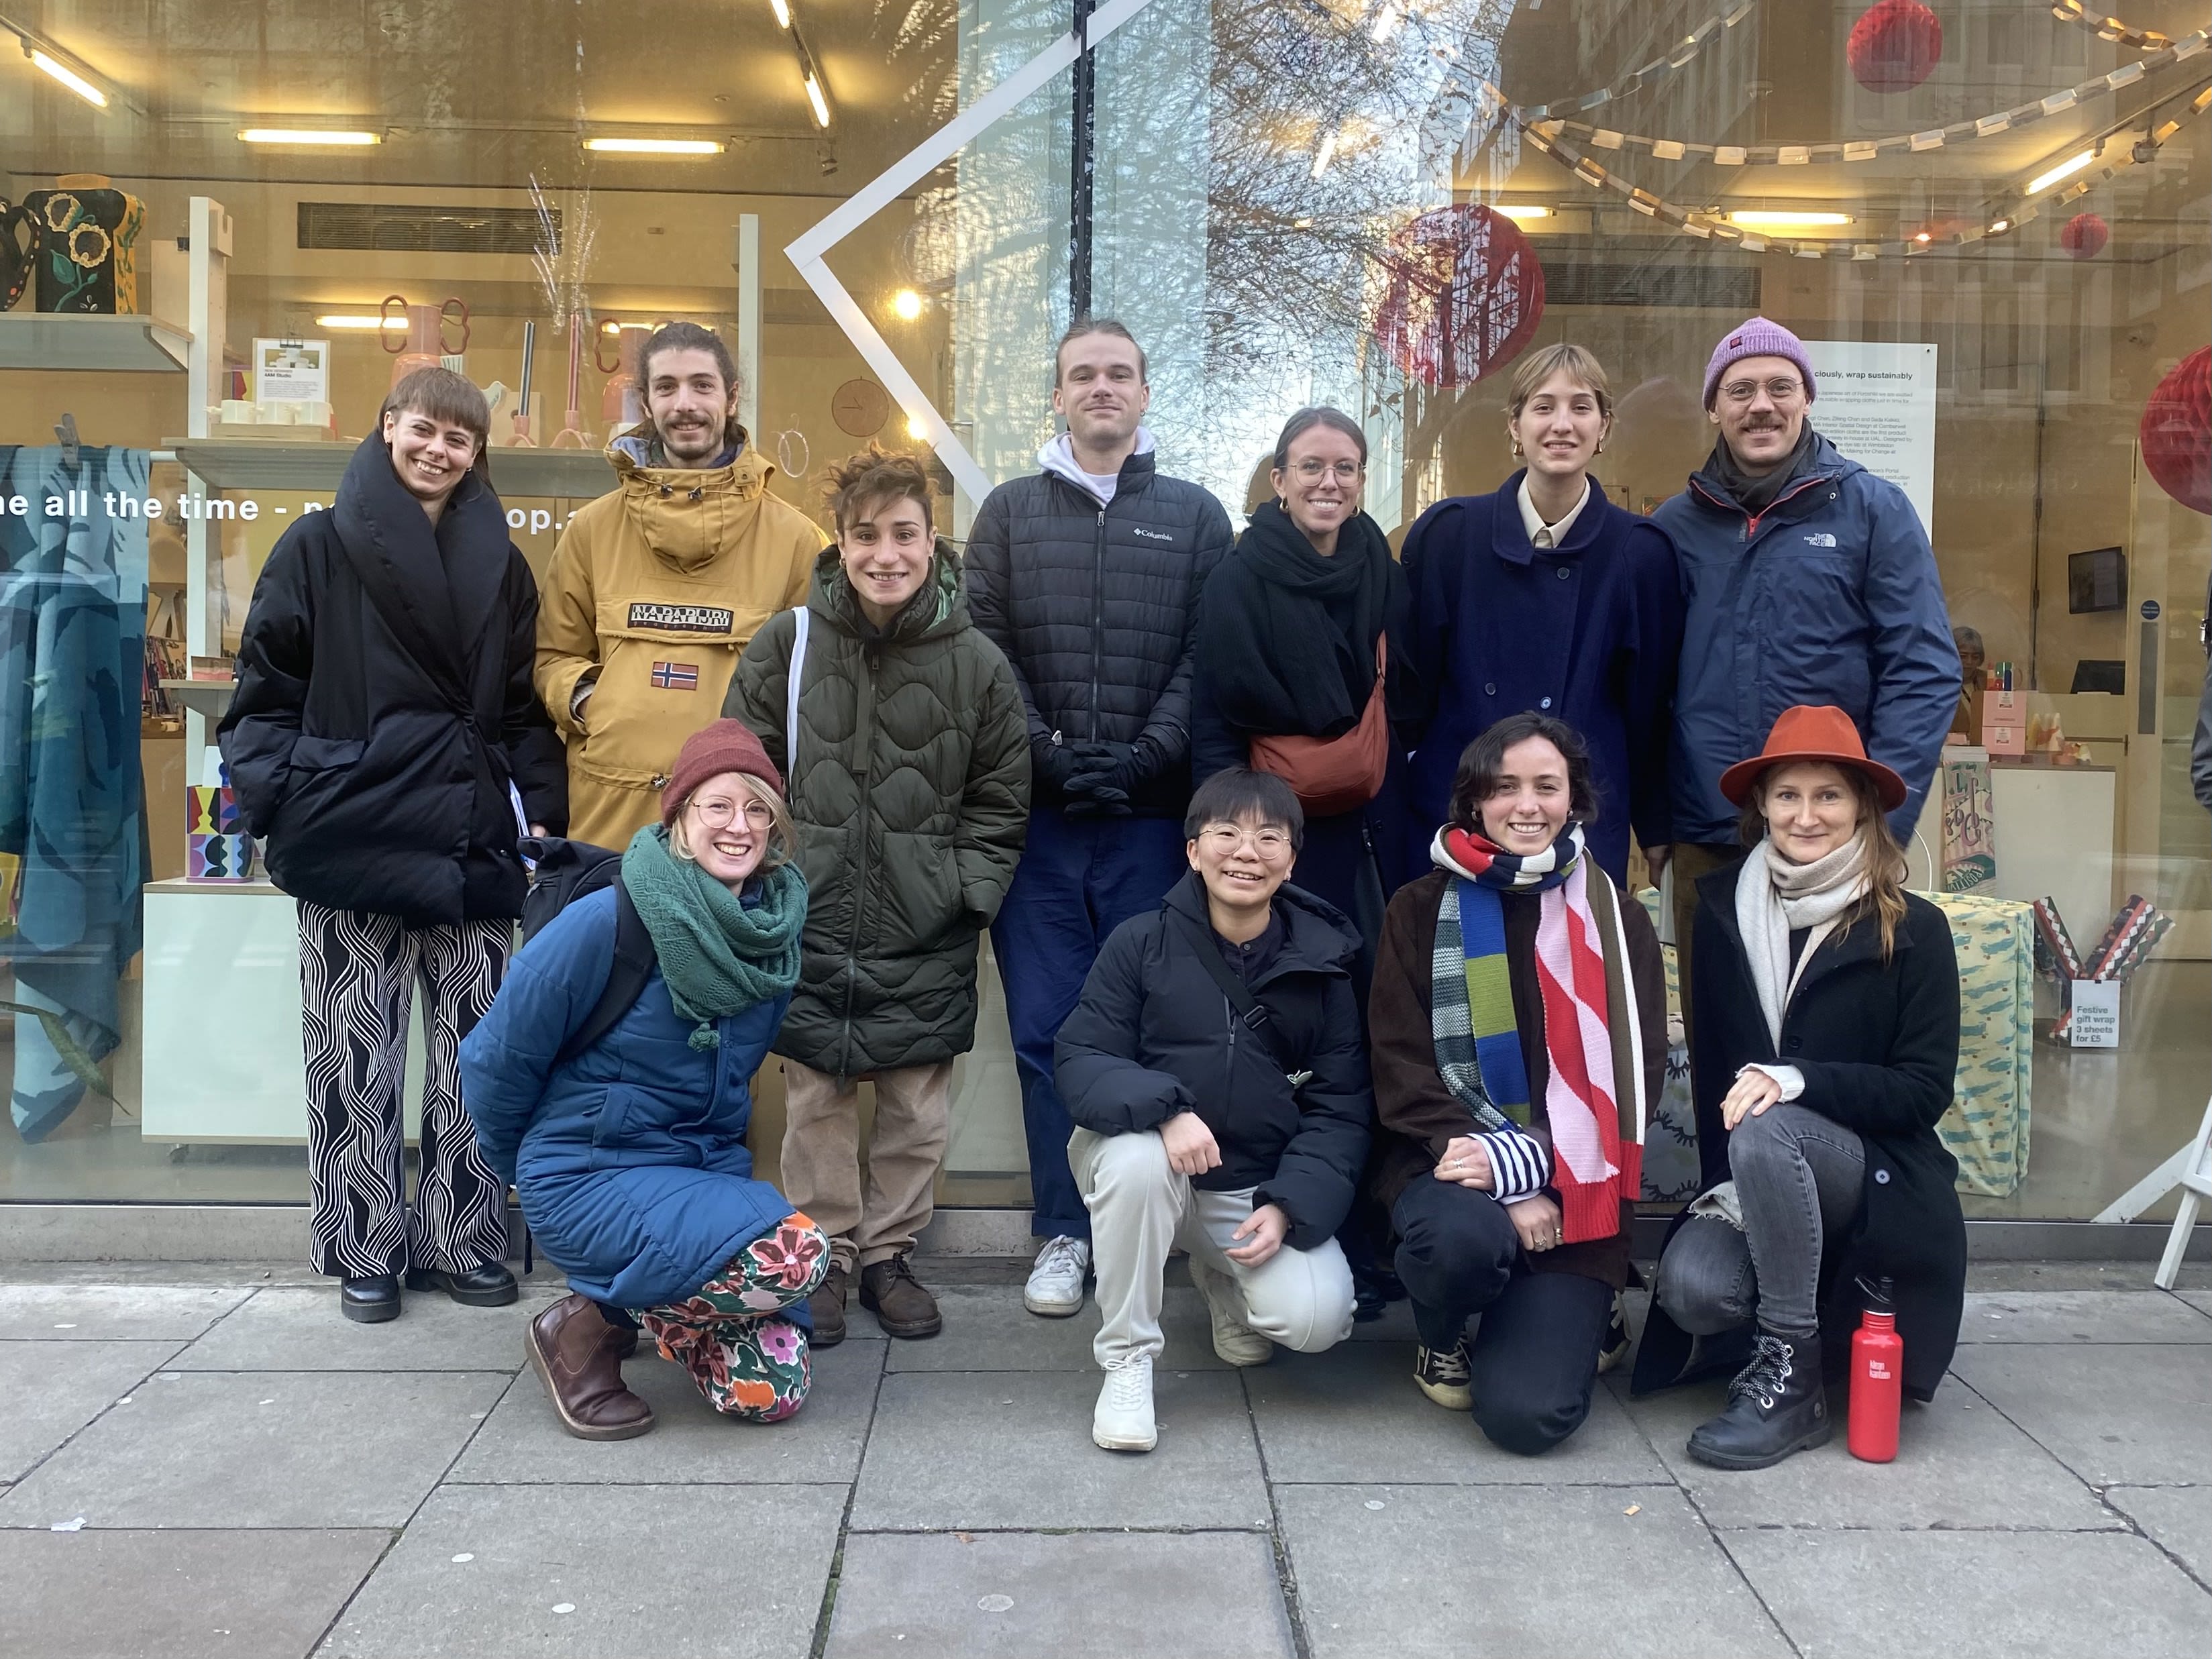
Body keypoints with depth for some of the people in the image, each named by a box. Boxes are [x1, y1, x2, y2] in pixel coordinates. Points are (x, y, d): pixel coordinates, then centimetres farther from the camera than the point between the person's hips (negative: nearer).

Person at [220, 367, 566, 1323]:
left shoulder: (500, 567, 14)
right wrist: (280, 802, -7)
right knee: (358, 1056, 3)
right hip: (353, 840, -2)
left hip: (473, 844, 3)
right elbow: (267, 688, 4)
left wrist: (539, 809, 6)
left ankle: (464, 1241, 17)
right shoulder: (318, 549, 4)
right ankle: (365, 1252, 16)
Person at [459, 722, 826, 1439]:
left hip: (709, 1169, 6)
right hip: (590, 1178, -6)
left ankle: (638, 1304, 21)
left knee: (774, 1387, -5)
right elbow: (496, 1057, -7)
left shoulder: (774, 933, -2)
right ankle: (589, 1329, -4)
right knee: (794, 1255, -27)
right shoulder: (608, 922, -19)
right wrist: (526, 1171, 7)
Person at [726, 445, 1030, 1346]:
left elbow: (1000, 801, 7)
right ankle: (825, 1256, 25)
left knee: (917, 1106, 9)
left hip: (926, 936, 0)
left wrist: (968, 892, -1)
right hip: (810, 925, 0)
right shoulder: (785, 646, -1)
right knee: (816, 1102, 8)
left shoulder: (977, 663, 0)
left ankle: (889, 1253, 27)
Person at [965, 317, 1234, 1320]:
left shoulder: (1196, 516, 11)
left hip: (1151, 814, 0)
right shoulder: (1010, 512, 12)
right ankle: (1064, 1232, 13)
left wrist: (1144, 758, -10)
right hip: (1037, 814, 1)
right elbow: (987, 647, 3)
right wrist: (1046, 752, -9)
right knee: (1046, 1029, 3)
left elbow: (1205, 660, 2)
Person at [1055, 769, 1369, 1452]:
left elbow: (1341, 1109, -2)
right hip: (1150, 1161, -1)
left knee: (1317, 1319, -20)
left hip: (1260, 1189, 2)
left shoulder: (1320, 965, -3)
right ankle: (1126, 1361, -14)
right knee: (1138, 1157, -36)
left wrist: (1289, 1206, -17)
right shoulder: (1142, 943, -8)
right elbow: (1080, 1062, -12)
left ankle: (1221, 1276, 18)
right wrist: (1164, 1109, -32)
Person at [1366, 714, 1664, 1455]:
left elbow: (1637, 1076, 0)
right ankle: (1441, 1339, 0)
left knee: (1527, 1414, -15)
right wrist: (1505, 1189, -15)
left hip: (1573, 1193, 1)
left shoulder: (1617, 921, 7)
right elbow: (1402, 1068, -3)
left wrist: (1524, 1164, -16)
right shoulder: (1423, 909, 3)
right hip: (1450, 1165, -1)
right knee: (1463, 1233, -37)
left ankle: (1576, 1315, 22)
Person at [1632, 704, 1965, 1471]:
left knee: (1768, 1132, -35)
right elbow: (1709, 1063, 5)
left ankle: (1792, 1381, -20)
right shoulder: (1723, 910, 2)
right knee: (1692, 1285, -27)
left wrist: (1798, 1081, -24)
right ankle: (1816, 1310, 8)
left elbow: (1926, 1090, -8)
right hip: (1753, 1183, 3)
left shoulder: (1913, 930, -5)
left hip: (1877, 1180, -3)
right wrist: (1728, 1188, -7)